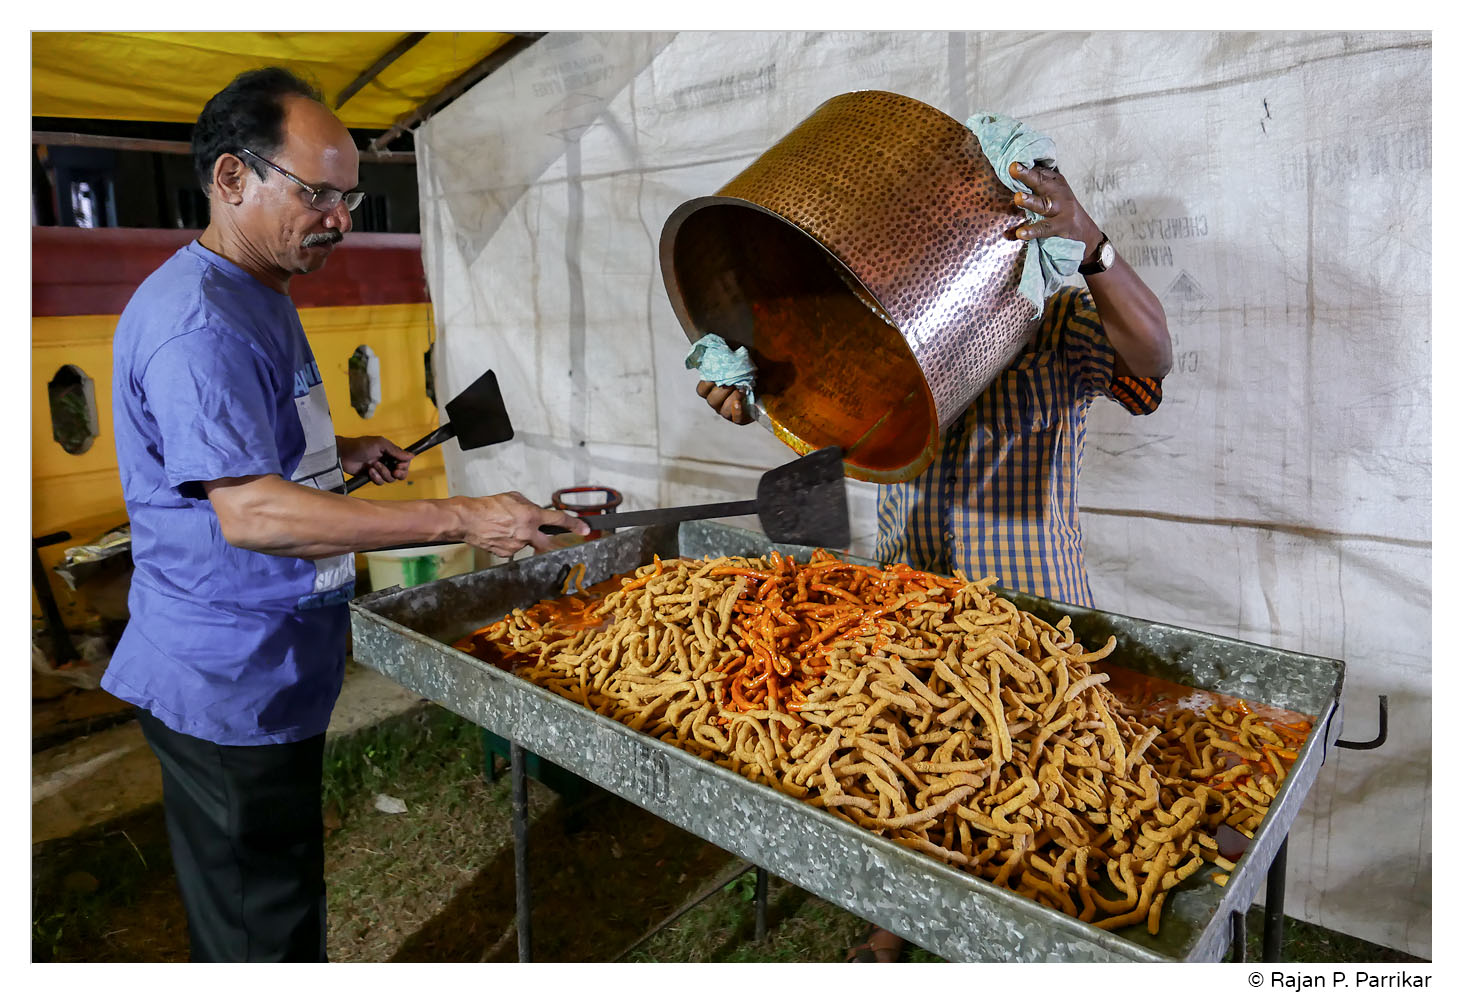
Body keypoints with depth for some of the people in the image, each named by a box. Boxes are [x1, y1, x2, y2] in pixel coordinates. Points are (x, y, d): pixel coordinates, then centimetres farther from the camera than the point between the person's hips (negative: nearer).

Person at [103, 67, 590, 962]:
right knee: (265, 931, 5)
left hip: (272, 673, 10)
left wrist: (341, 452, 10)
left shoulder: (261, 299, 13)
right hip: (231, 686, -10)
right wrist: (465, 520, -31)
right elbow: (250, 512, -30)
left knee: (279, 905, 23)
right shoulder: (197, 320, -21)